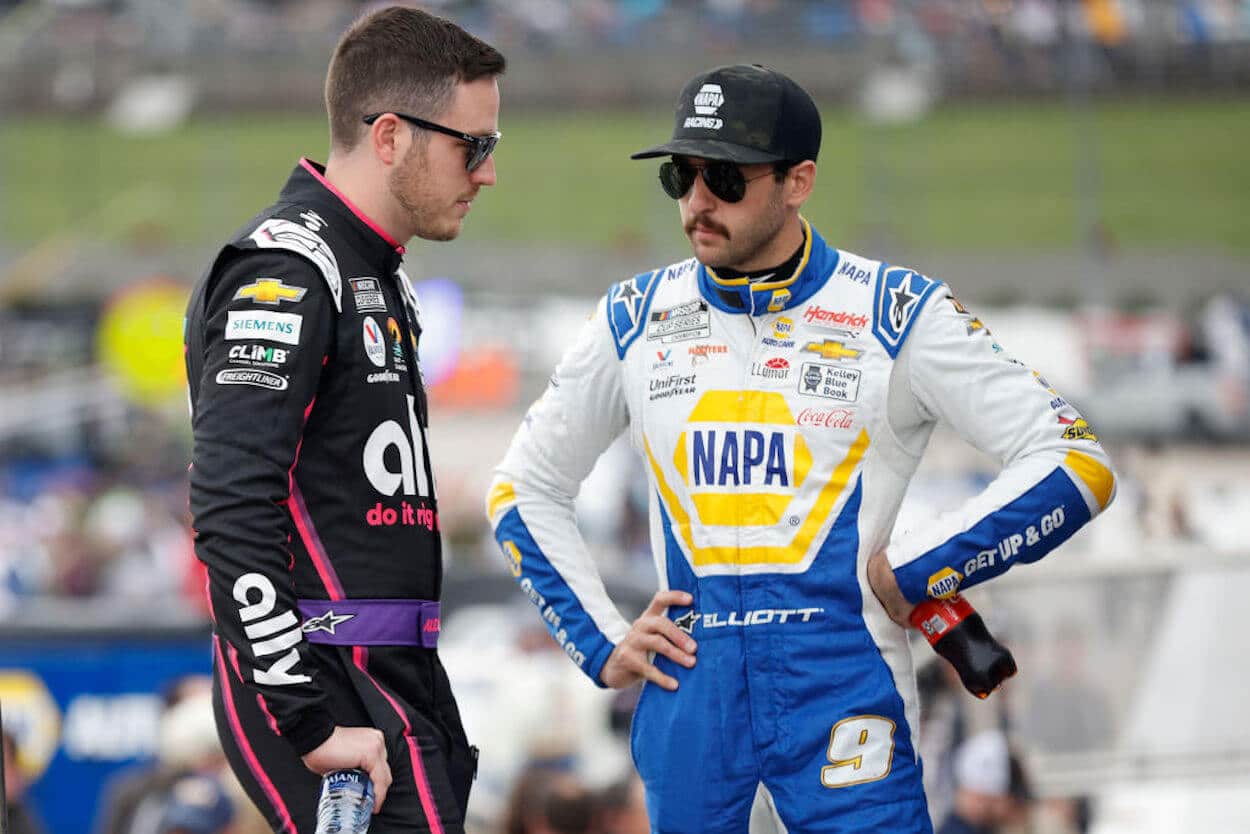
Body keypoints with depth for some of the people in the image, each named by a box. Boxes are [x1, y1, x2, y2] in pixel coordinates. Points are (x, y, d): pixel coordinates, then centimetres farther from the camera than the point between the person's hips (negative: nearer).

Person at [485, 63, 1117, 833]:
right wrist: (602, 645, 11)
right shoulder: (638, 320, 10)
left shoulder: (895, 314, -2)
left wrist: (913, 574, -7)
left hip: (844, 686, -4)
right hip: (689, 692, 4)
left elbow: (1078, 467, -5)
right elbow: (523, 490, 22)